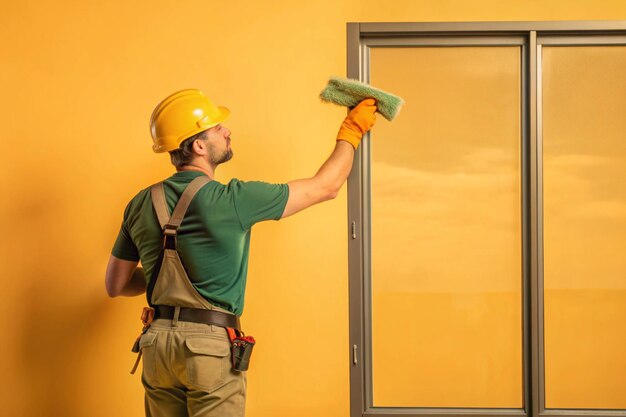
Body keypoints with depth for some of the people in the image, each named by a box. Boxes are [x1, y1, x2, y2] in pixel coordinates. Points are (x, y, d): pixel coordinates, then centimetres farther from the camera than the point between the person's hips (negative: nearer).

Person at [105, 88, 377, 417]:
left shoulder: (141, 204, 3)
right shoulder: (233, 200, -13)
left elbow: (115, 285, 11)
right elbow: (326, 186, -3)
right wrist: (351, 131, 12)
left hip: (156, 344, 6)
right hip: (211, 345, -5)